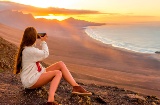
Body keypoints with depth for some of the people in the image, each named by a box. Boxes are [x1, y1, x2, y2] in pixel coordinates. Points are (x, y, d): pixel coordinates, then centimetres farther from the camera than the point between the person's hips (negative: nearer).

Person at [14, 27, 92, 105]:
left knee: (61, 64, -5)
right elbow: (45, 54, -12)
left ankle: (76, 87, -12)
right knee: (58, 73, -28)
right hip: (30, 82, -10)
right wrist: (43, 41, 1)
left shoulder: (26, 48, 9)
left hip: (36, 74, 10)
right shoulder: (29, 50, -23)